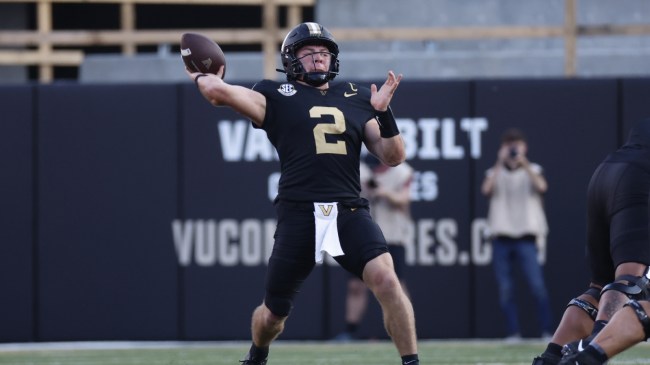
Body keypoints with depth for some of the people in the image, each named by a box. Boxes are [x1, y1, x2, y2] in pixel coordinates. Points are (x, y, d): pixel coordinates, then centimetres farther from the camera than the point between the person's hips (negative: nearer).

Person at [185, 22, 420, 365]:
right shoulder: (276, 96, 7)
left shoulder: (355, 98, 18)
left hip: (349, 212, 1)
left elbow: (393, 157, 13)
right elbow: (219, 92, -8)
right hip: (298, 216, -1)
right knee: (273, 313, 10)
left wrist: (383, 112, -1)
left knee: (386, 280, -24)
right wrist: (202, 77, 14)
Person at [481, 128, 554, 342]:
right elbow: (486, 189, -7)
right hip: (501, 237, 2)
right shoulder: (495, 173, 14)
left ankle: (547, 330, -9)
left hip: (526, 237, -2)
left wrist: (523, 163, -16)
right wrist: (500, 163, -13)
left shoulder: (532, 170, 12)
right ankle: (513, 331, 3)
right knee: (505, 289, -2)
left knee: (537, 286, -13)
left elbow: (541, 187, -10)